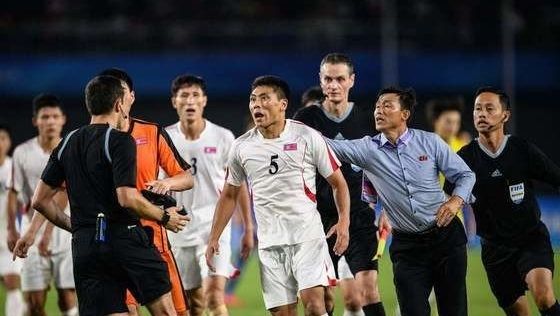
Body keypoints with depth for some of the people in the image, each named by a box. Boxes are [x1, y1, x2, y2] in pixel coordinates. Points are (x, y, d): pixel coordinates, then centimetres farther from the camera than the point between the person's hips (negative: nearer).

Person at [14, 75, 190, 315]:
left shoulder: (67, 144, 13)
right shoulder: (120, 141, -7)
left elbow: (40, 200, 14)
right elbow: (127, 198, -17)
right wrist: (165, 217, -2)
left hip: (84, 246, 6)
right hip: (124, 239, -6)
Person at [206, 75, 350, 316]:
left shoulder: (308, 137, -2)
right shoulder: (241, 147, 7)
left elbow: (338, 182, 4)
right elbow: (229, 195, 19)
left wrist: (343, 221, -10)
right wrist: (214, 238, 14)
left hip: (307, 235, -3)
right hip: (270, 244, 3)